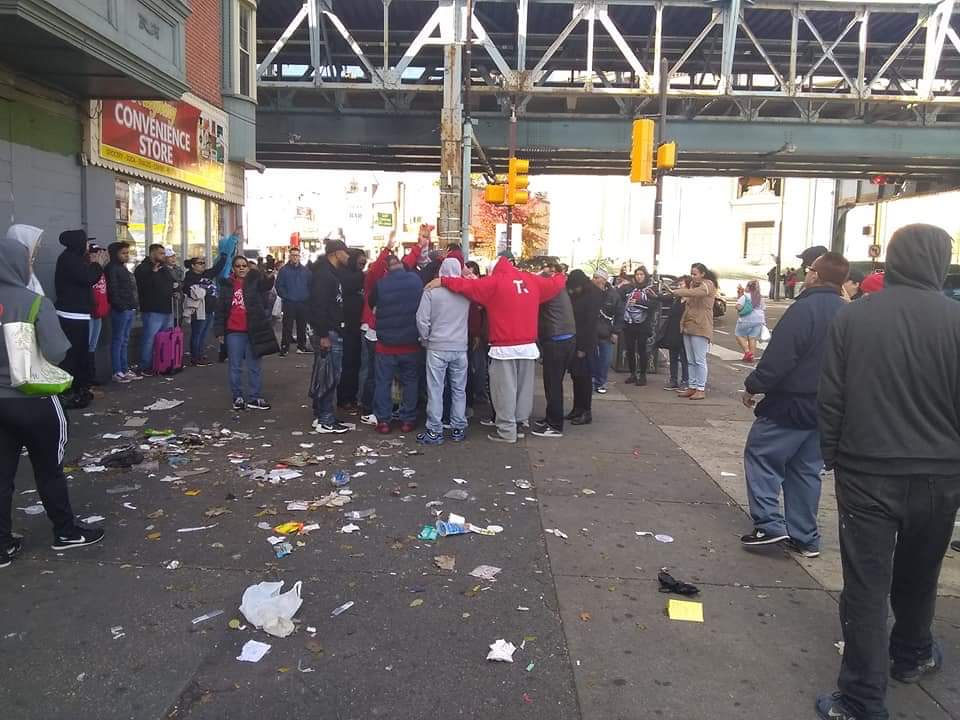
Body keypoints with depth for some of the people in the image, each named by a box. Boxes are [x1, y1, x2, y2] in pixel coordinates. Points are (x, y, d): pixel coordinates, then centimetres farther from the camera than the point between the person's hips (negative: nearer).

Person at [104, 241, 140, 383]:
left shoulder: (124, 268, 19)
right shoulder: (112, 268, -8)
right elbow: (112, 290, -18)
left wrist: (134, 306, 14)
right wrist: (120, 305, -21)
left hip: (130, 309, 9)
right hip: (120, 310, -9)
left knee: (124, 341, 13)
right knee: (118, 341, -5)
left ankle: (125, 370, 19)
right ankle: (117, 372, -2)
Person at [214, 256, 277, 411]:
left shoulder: (254, 281, 2)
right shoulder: (227, 285, 6)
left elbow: (267, 284, -19)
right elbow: (221, 310, 8)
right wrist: (220, 331, 3)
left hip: (252, 331, -1)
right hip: (233, 331, 1)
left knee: (254, 367, 6)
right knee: (235, 367, 7)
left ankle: (254, 398, 13)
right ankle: (238, 397, 17)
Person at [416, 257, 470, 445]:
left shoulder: (431, 291, -10)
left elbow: (422, 320, -9)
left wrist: (426, 338, 5)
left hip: (437, 347, -3)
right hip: (460, 347, 3)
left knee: (435, 390, 3)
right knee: (459, 389, 12)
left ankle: (434, 431, 6)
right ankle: (458, 429, 18)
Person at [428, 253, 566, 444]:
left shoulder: (496, 281, -7)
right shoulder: (532, 280, 7)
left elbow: (468, 286, -13)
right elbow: (554, 284, 18)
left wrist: (443, 281, -7)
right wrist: (561, 276, 39)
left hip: (504, 348, -5)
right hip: (528, 346, 5)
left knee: (505, 389, 1)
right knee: (524, 387, 14)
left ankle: (507, 431, 4)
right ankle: (522, 422, 23)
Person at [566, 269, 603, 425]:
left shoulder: (593, 296, -11)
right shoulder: (575, 294, 9)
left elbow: (591, 323, -14)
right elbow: (570, 316, 8)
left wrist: (583, 347, -15)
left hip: (585, 344, -6)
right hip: (574, 341, 6)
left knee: (584, 376, -2)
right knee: (576, 375, 9)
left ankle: (587, 412, 4)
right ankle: (577, 408, 17)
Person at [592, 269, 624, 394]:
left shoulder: (615, 294, -3)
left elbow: (619, 315, -1)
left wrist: (615, 332, -5)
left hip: (606, 333, 0)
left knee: (605, 360, 4)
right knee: (592, 358, 4)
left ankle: (601, 383, 16)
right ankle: (593, 382, 16)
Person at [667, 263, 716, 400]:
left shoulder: (708, 284, -6)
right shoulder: (693, 284, 18)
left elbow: (694, 293, -27)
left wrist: (676, 292, -29)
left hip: (700, 328, -8)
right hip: (688, 327, 8)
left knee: (699, 360, -5)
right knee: (691, 361, 10)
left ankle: (701, 389, 0)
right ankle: (692, 387, 15)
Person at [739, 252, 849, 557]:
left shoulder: (805, 308, -18)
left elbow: (778, 357, -21)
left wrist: (753, 386, -8)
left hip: (790, 404, -8)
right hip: (826, 407, 8)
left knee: (761, 456, 4)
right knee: (806, 469, 14)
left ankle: (770, 525, -3)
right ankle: (805, 537, 17)